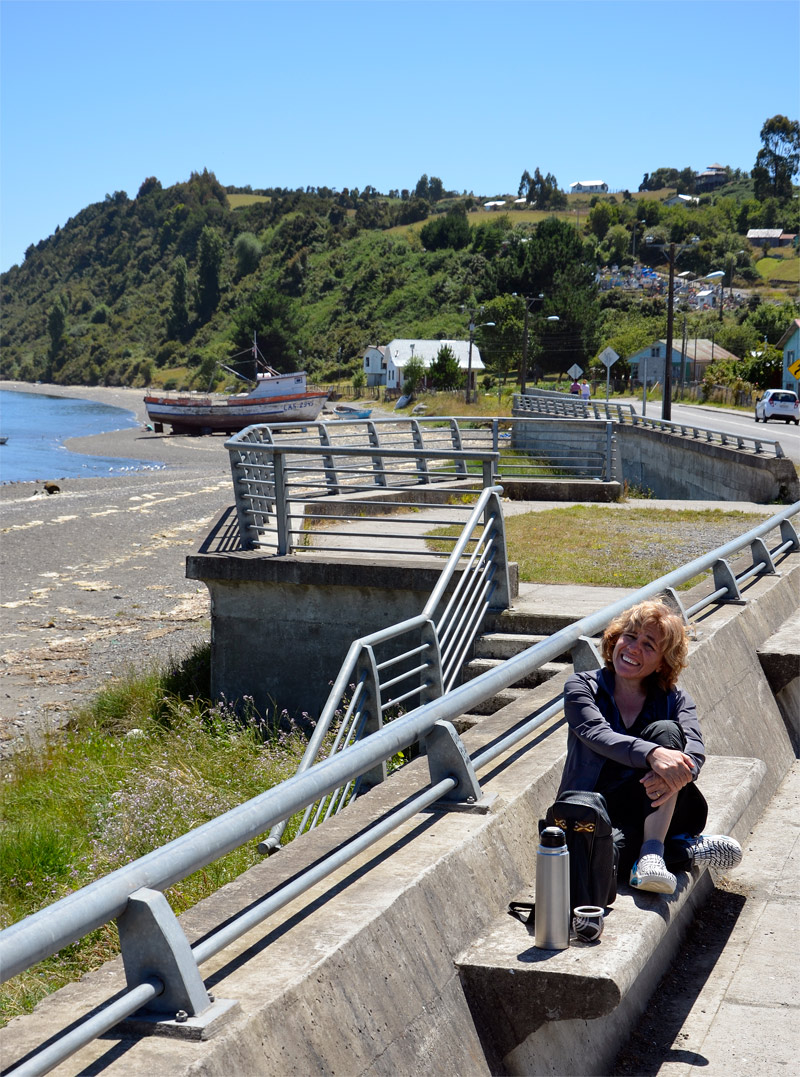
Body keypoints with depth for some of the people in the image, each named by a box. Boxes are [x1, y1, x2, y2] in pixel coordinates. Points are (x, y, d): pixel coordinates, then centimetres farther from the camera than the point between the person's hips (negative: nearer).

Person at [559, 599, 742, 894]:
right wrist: (653, 754, -38)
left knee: (665, 730, -25)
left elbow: (695, 749, -11)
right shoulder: (581, 687, 3)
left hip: (656, 813, 2)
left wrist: (675, 774, -37)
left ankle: (651, 853, -33)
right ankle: (688, 850, -16)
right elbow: (599, 736, -18)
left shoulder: (675, 700, 9)